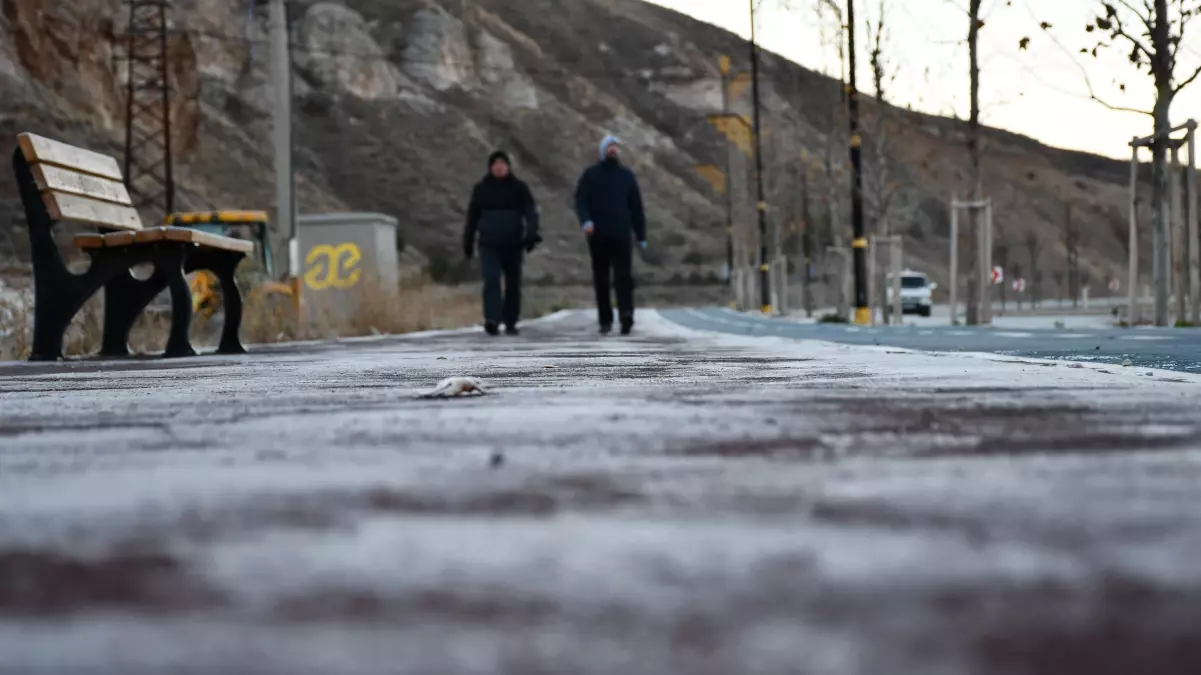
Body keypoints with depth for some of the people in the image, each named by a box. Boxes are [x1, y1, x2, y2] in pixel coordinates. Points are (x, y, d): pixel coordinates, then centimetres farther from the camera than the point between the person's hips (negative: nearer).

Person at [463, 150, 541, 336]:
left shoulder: (519, 188, 4)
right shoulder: (481, 189, 7)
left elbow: (530, 212, -3)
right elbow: (473, 216, 15)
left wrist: (531, 234, -19)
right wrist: (468, 242, 16)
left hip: (513, 244, 1)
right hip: (489, 244, -1)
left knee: (513, 284, 6)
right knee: (491, 280, -17)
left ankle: (510, 323, 17)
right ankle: (492, 320, -25)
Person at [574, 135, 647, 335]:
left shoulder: (627, 175, 11)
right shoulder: (591, 174, 8)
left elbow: (636, 207, 11)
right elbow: (580, 200, -2)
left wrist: (641, 235, 7)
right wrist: (585, 220, -21)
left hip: (622, 235, -1)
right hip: (598, 236, 1)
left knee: (623, 275, -14)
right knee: (601, 279, 4)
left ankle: (626, 315, -26)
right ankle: (605, 321, 9)